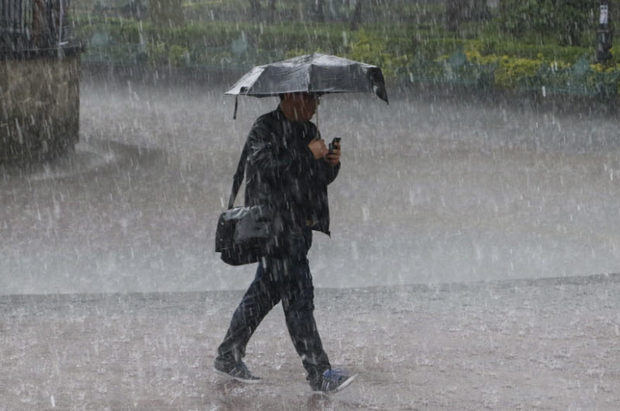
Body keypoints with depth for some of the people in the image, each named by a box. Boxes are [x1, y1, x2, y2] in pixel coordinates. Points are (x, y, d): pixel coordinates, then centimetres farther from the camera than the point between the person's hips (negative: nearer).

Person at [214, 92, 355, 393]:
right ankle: (319, 373, -11)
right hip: (275, 224, -9)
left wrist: (331, 163, -3)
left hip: (299, 226, 9)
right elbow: (266, 166, -24)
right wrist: (307, 154, -20)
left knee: (266, 291, 14)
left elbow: (320, 179, 19)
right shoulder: (264, 129, -9)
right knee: (297, 295, -10)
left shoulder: (308, 130, 16)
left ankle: (228, 357, 25)